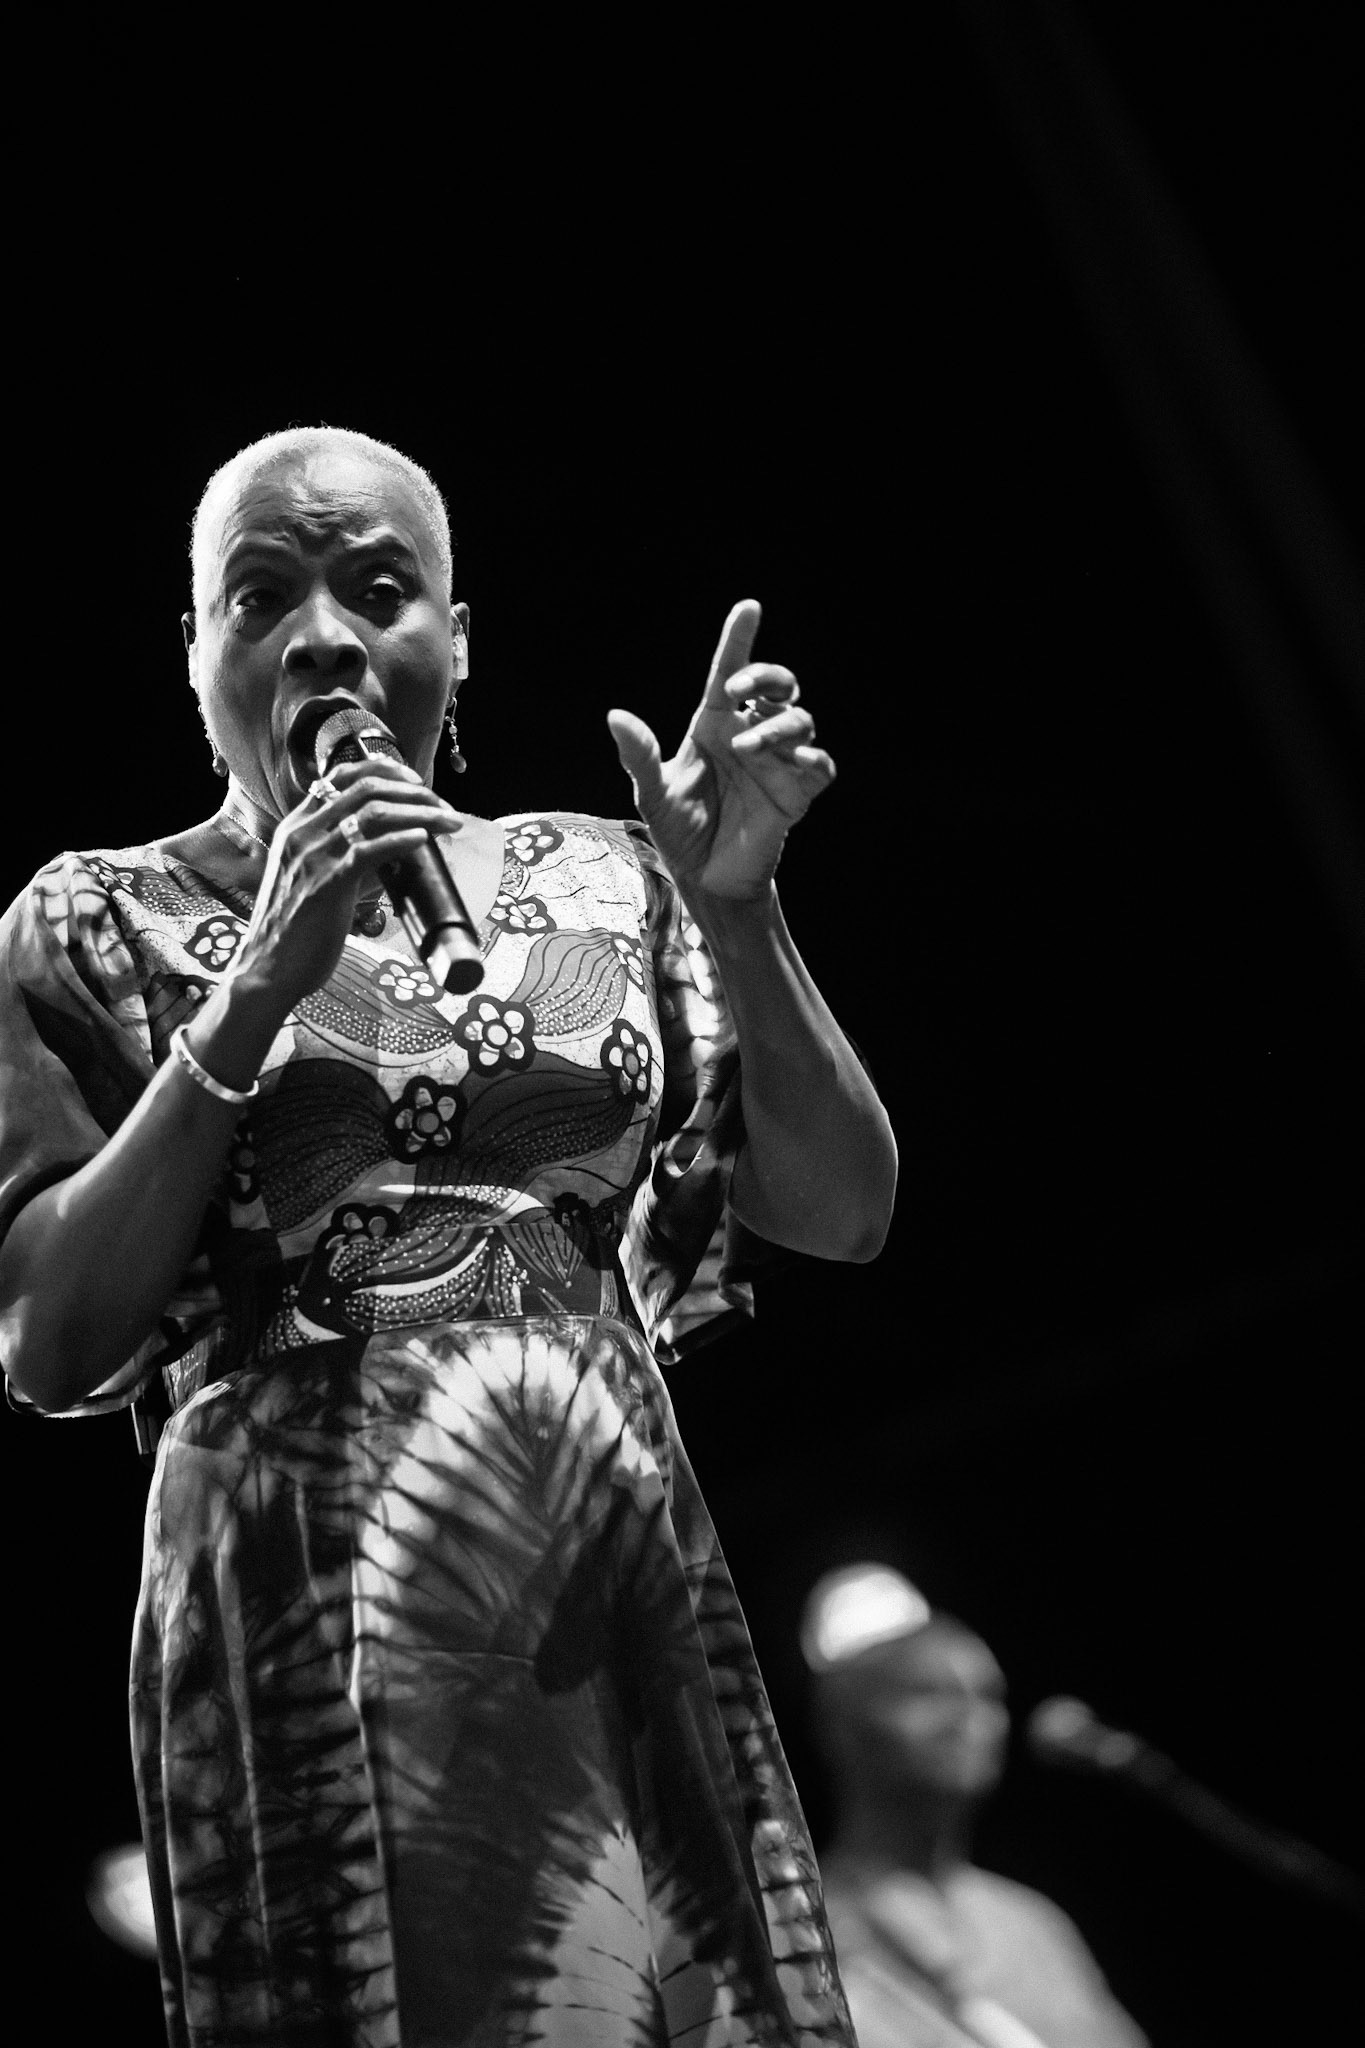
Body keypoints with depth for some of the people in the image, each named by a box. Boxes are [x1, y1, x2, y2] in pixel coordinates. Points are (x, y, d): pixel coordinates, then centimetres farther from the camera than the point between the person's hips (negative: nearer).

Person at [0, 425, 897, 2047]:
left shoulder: (602, 883, 10)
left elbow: (842, 1214, 5)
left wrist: (735, 914, -10)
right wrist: (256, 999, -12)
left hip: (624, 1591, 3)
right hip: (307, 1613, -3)